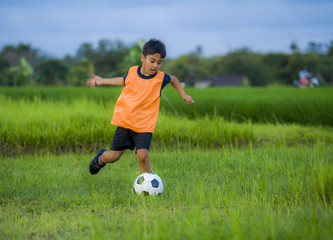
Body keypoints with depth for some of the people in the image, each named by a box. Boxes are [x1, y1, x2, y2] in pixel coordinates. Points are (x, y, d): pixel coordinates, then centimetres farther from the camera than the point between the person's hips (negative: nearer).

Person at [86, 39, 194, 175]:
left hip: (145, 125, -2)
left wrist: (183, 95, 13)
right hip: (125, 121, 2)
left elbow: (173, 79, 20)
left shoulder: (160, 78, -5)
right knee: (114, 156, 5)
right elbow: (125, 80, 24)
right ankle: (101, 158, 41)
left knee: (142, 155, -21)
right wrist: (103, 81, 25)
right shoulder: (132, 72, -1)